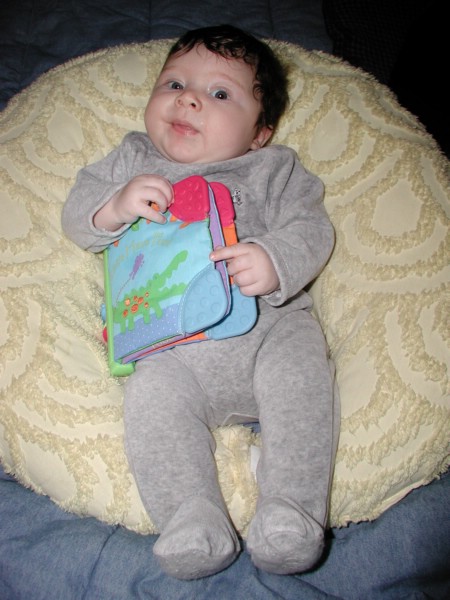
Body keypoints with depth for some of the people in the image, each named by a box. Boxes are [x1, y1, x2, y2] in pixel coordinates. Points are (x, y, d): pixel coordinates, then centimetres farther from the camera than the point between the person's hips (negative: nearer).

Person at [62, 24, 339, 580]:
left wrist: (275, 263, -19)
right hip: (173, 348, 1)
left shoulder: (274, 169, 15)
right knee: (153, 395, -27)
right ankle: (192, 516, -25)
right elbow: (77, 217, 14)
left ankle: (291, 506, -24)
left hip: (270, 324, 0)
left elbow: (312, 228, 4)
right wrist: (116, 205, -10)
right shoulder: (131, 159, 20)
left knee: (299, 371, -28)